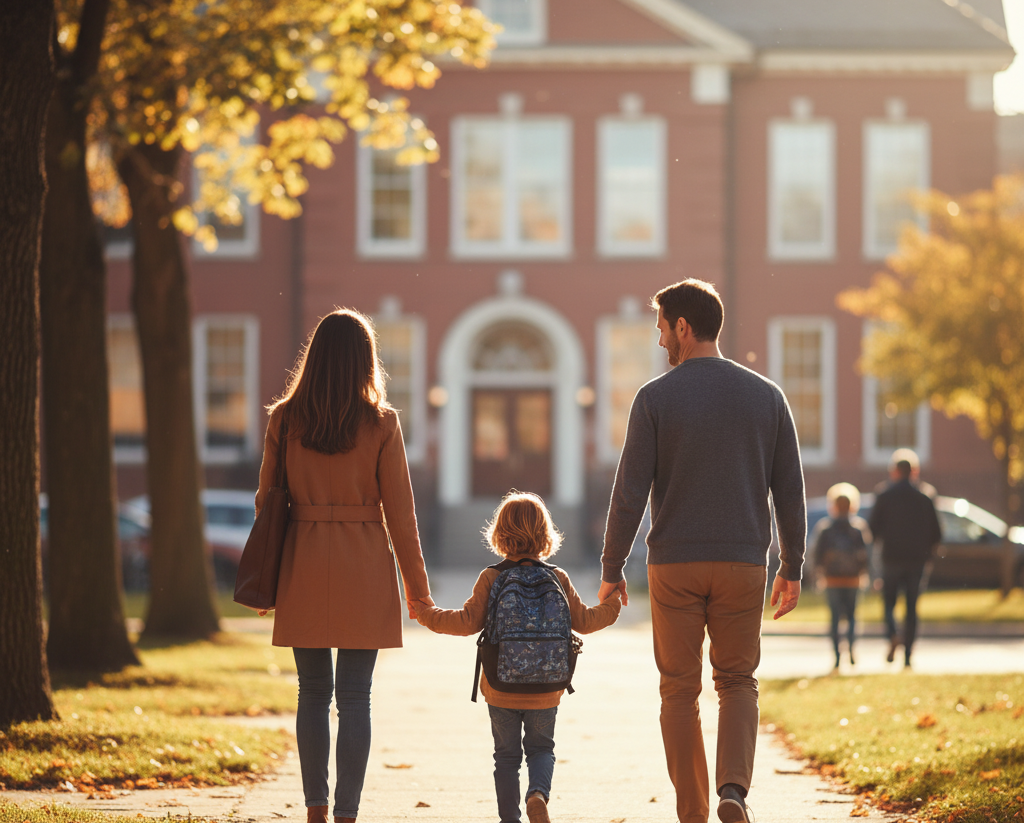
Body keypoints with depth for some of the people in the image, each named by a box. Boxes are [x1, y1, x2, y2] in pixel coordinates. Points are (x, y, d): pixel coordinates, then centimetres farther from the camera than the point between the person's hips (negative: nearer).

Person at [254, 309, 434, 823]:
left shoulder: (284, 419, 0)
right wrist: (417, 587, 6)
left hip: (304, 567, 2)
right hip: (363, 568, -2)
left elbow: (267, 502, 5)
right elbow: (399, 511, -3)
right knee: (354, 698, 2)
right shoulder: (380, 423, -5)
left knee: (313, 692, 12)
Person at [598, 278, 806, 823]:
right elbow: (790, 490, 4)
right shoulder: (766, 396, 3)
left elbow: (630, 492, -8)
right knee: (737, 681, 12)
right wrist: (792, 569, 12)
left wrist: (612, 570, 1)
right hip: (743, 563, 2)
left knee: (679, 690, 9)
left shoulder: (655, 398, -6)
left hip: (674, 565, -2)